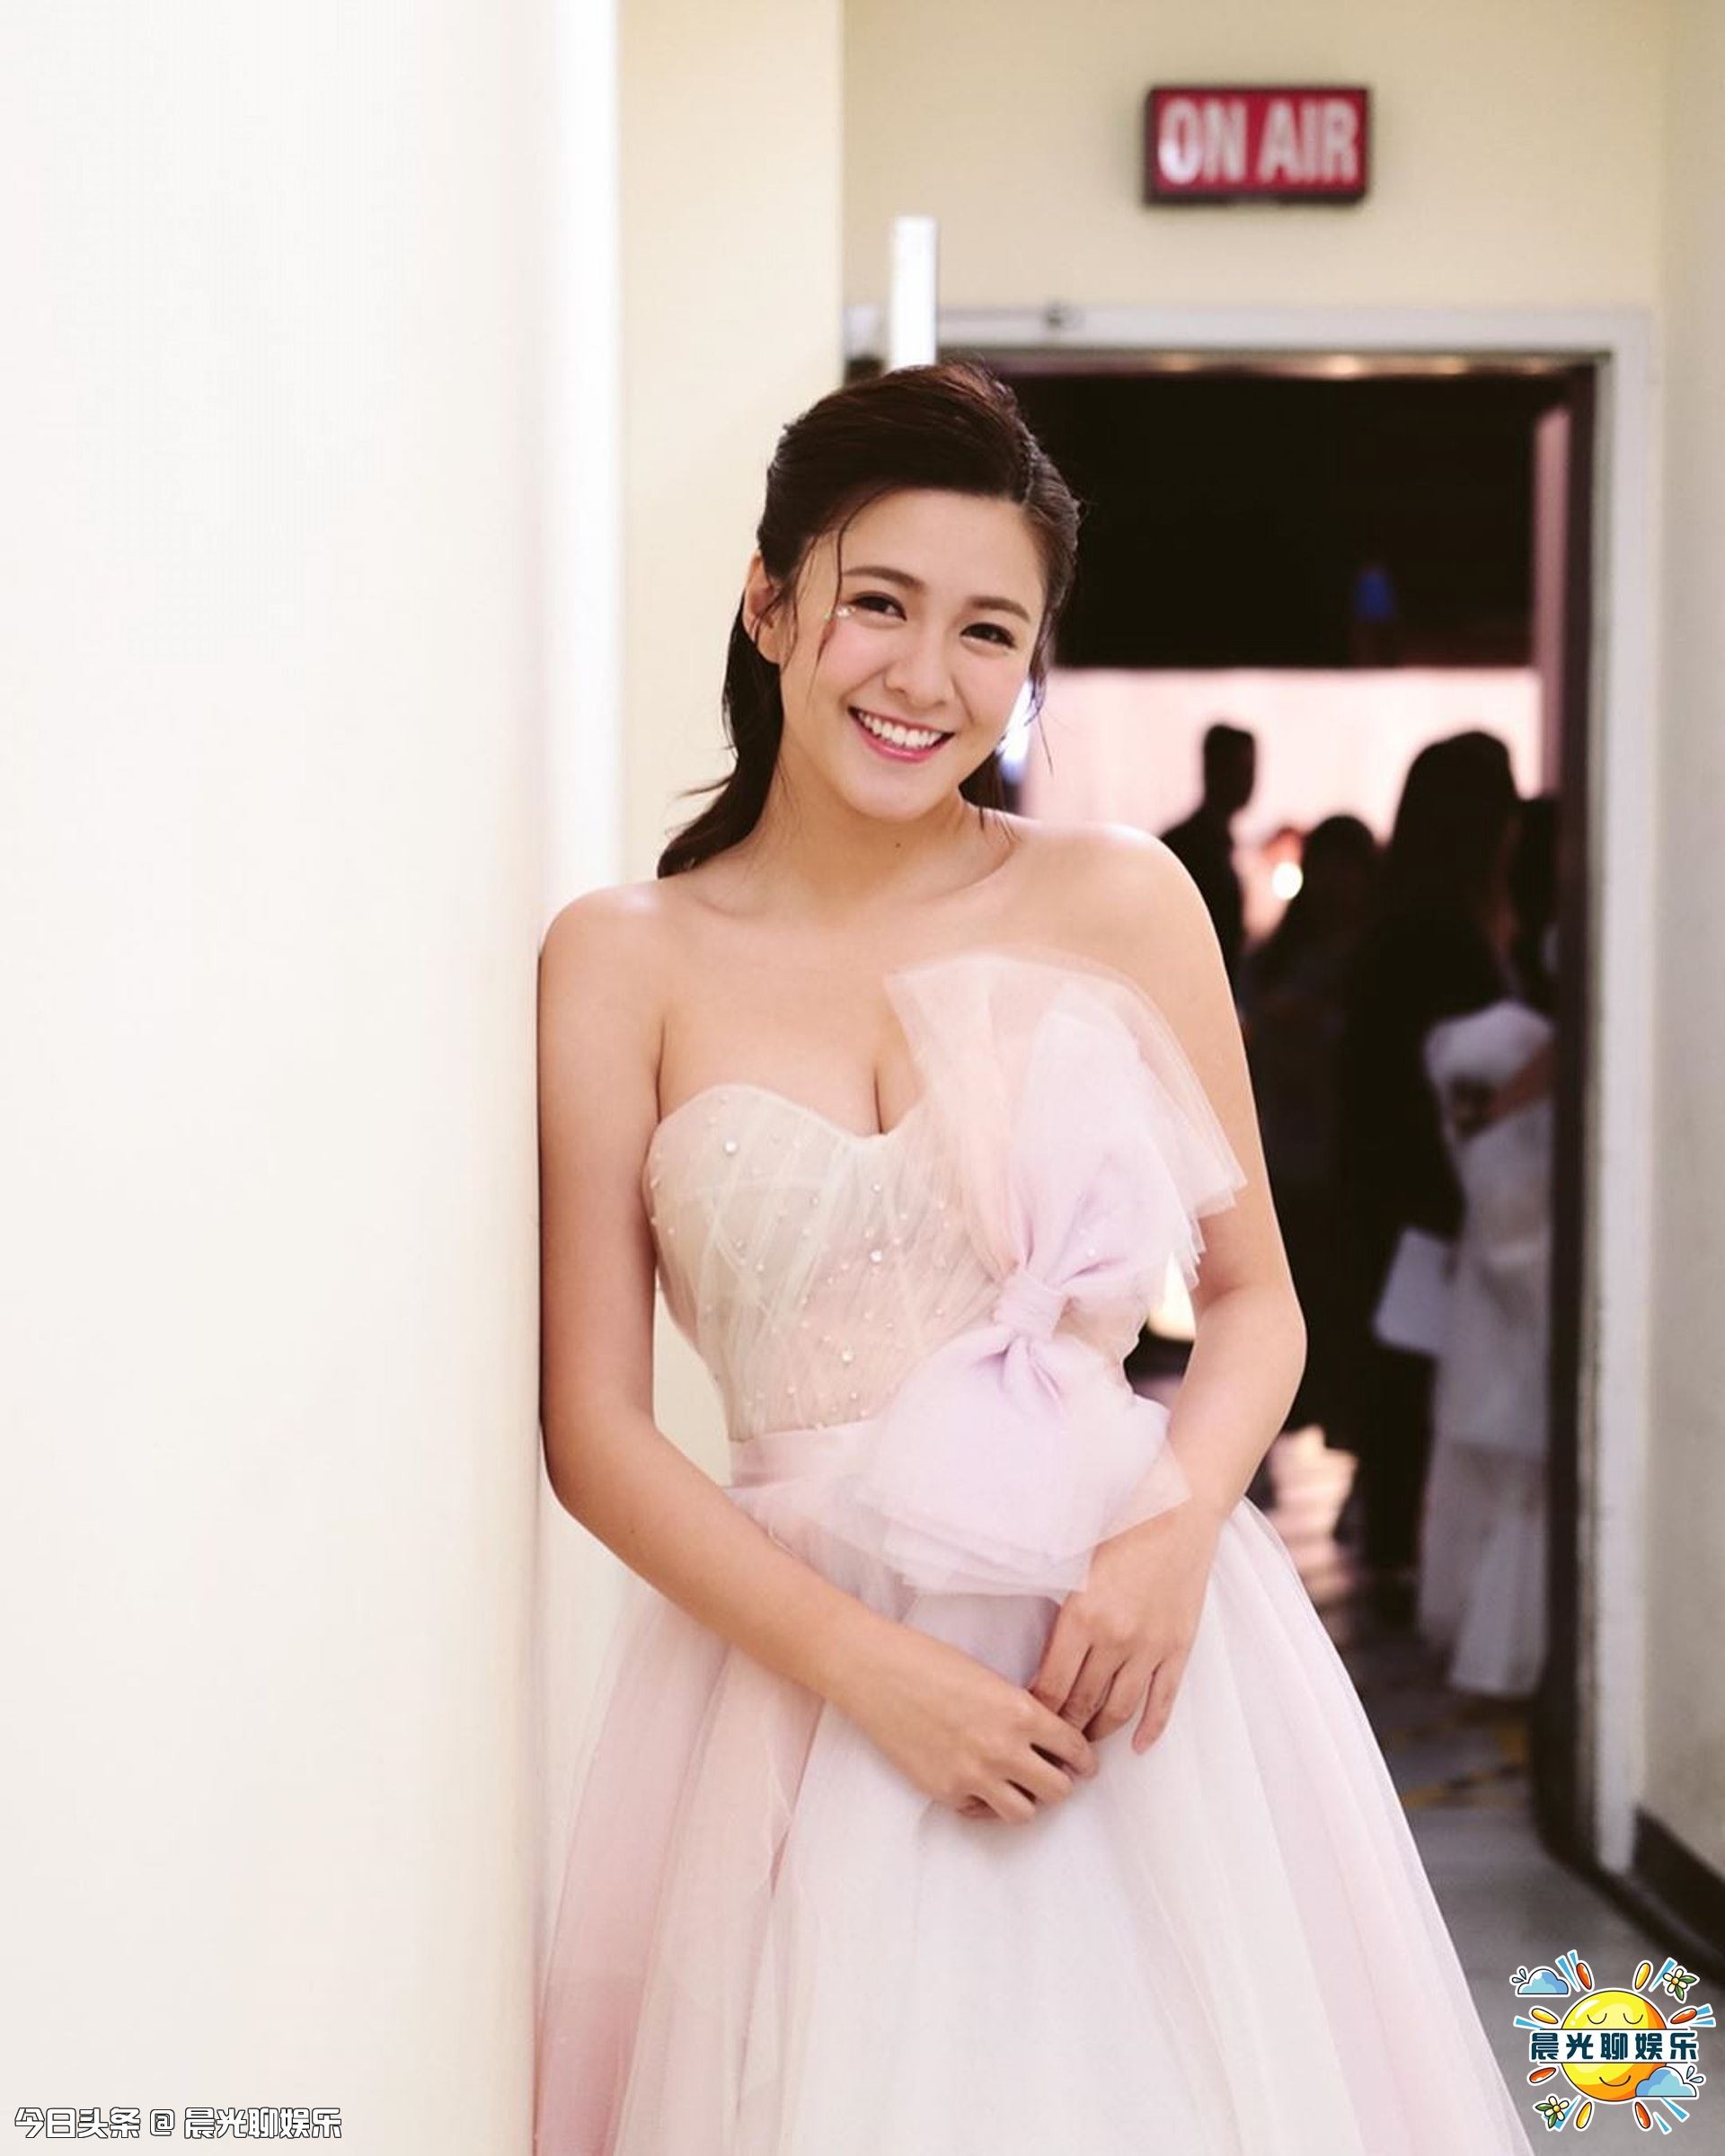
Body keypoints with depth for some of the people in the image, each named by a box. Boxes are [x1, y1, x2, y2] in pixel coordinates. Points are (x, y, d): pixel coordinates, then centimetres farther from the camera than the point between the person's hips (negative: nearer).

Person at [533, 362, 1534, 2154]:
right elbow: (593, 1428, -3)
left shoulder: (1122, 900, 2)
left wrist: (1174, 1536, -12)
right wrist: (863, 1661, -13)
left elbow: (1255, 1297, 6)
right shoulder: (624, 962, -1)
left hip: (1135, 1631, 1)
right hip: (792, 1655, -1)